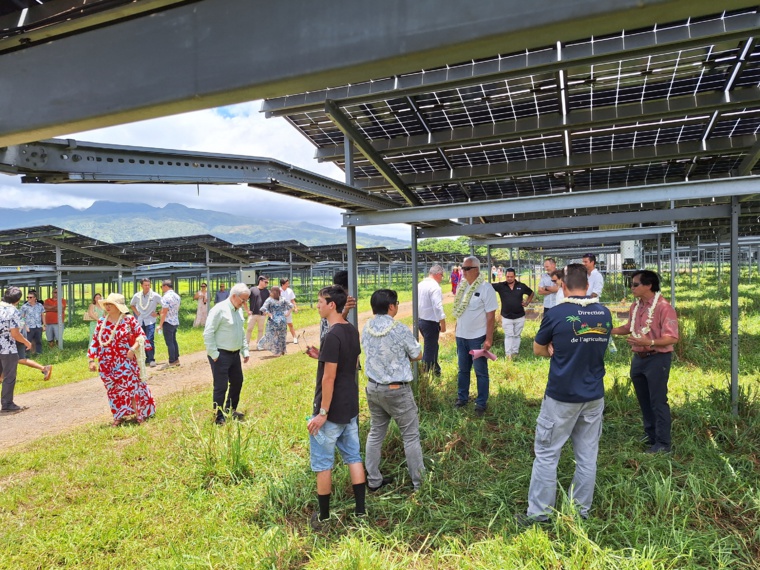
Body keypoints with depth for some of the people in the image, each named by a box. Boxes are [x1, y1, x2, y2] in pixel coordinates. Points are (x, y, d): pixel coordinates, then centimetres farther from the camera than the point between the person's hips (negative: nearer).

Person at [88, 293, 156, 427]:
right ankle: (119, 417, 23)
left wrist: (133, 348, -17)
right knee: (114, 390, 10)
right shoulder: (101, 322, 4)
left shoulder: (129, 319, -5)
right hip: (107, 364, 3)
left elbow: (141, 335, -3)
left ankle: (140, 414, 14)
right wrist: (91, 360, 1)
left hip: (126, 362, -3)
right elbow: (95, 341, 7)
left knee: (131, 386, -1)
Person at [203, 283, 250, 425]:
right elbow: (208, 334, -18)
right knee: (221, 387, -1)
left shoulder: (239, 310, 9)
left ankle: (230, 410, 35)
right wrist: (214, 355, -18)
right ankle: (219, 418, 13)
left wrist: (245, 351, 15)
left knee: (237, 382, 17)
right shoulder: (220, 309, -17)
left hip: (235, 354, 8)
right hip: (221, 355, -8)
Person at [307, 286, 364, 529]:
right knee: (353, 457, 15)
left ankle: (323, 517, 20)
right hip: (351, 406, 8)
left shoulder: (332, 336, -22)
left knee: (323, 463, 7)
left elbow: (329, 377, -23)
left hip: (331, 410, -8)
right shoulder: (352, 331, 4)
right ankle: (360, 510, 23)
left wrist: (322, 413, -18)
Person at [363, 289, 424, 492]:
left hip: (373, 387, 6)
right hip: (397, 390, -6)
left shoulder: (366, 328, -3)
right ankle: (419, 482, 18)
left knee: (376, 433, 18)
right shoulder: (400, 330, -20)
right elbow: (417, 355, -6)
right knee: (411, 436, 8)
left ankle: (373, 480, 27)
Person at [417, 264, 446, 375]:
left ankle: (435, 370, 35)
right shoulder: (435, 286, -19)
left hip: (420, 320, 9)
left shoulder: (420, 284, 9)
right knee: (429, 350, 1)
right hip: (431, 322, -9)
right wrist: (443, 323, -16)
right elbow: (438, 307, -23)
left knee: (433, 346, 23)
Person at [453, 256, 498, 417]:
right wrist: (456, 327, 9)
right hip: (461, 336, 6)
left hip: (478, 337, -6)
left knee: (481, 372, 8)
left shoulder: (485, 288, -15)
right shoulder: (462, 286, 4)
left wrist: (489, 339, -17)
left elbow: (491, 315, -15)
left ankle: (481, 404, 19)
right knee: (463, 370, 18)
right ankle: (462, 398, 33)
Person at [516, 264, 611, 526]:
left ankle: (539, 513, 14)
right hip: (594, 396, 5)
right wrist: (563, 351, 2)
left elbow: (537, 349, -2)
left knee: (546, 455, 6)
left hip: (561, 397, -5)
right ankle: (581, 511, 25)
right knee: (587, 456, 13)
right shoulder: (605, 313, 0)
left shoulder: (558, 313, -14)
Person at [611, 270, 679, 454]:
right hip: (638, 358, 8)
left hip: (657, 359, -8)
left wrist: (649, 343, -37)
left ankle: (663, 444, 11)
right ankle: (650, 435, 33)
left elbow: (672, 338, -23)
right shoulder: (635, 306, 7)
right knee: (644, 400, 18)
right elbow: (629, 328, 22)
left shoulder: (664, 307, -18)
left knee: (658, 401, -1)